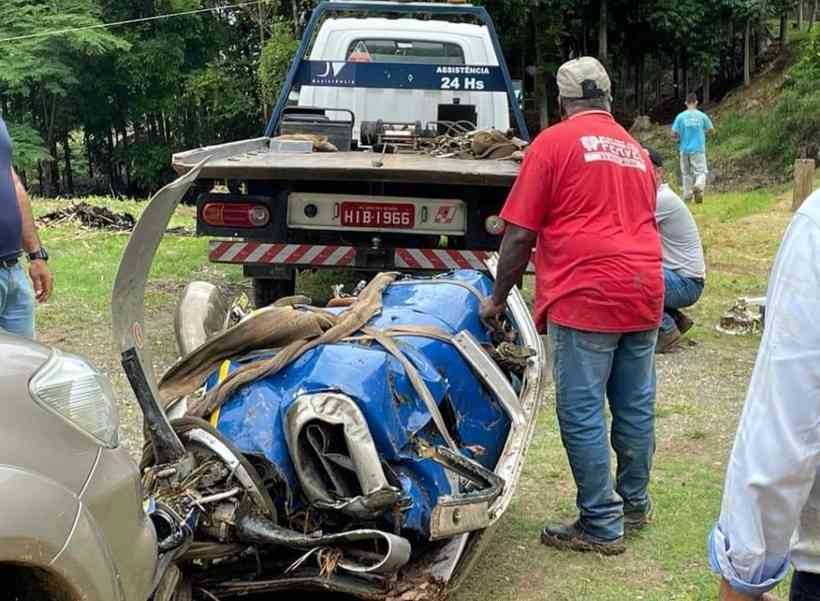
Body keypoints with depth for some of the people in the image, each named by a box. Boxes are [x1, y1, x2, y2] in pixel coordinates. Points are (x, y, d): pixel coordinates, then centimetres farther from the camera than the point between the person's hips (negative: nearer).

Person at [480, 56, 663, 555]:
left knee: (582, 414, 0)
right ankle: (635, 502, 29)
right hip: (644, 291, 7)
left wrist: (498, 298, 6)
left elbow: (520, 234, -4)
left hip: (585, 295, -7)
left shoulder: (554, 143, -2)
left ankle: (602, 525, 6)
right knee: (637, 406, 15)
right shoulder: (637, 151, 18)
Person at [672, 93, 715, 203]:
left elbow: (674, 134, -3)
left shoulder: (680, 116, -1)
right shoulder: (701, 115, -1)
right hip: (698, 149, -1)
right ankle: (699, 186, -32)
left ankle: (687, 196, 15)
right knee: (701, 171, -2)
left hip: (685, 149, 2)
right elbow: (711, 129, 9)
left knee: (686, 173, 13)